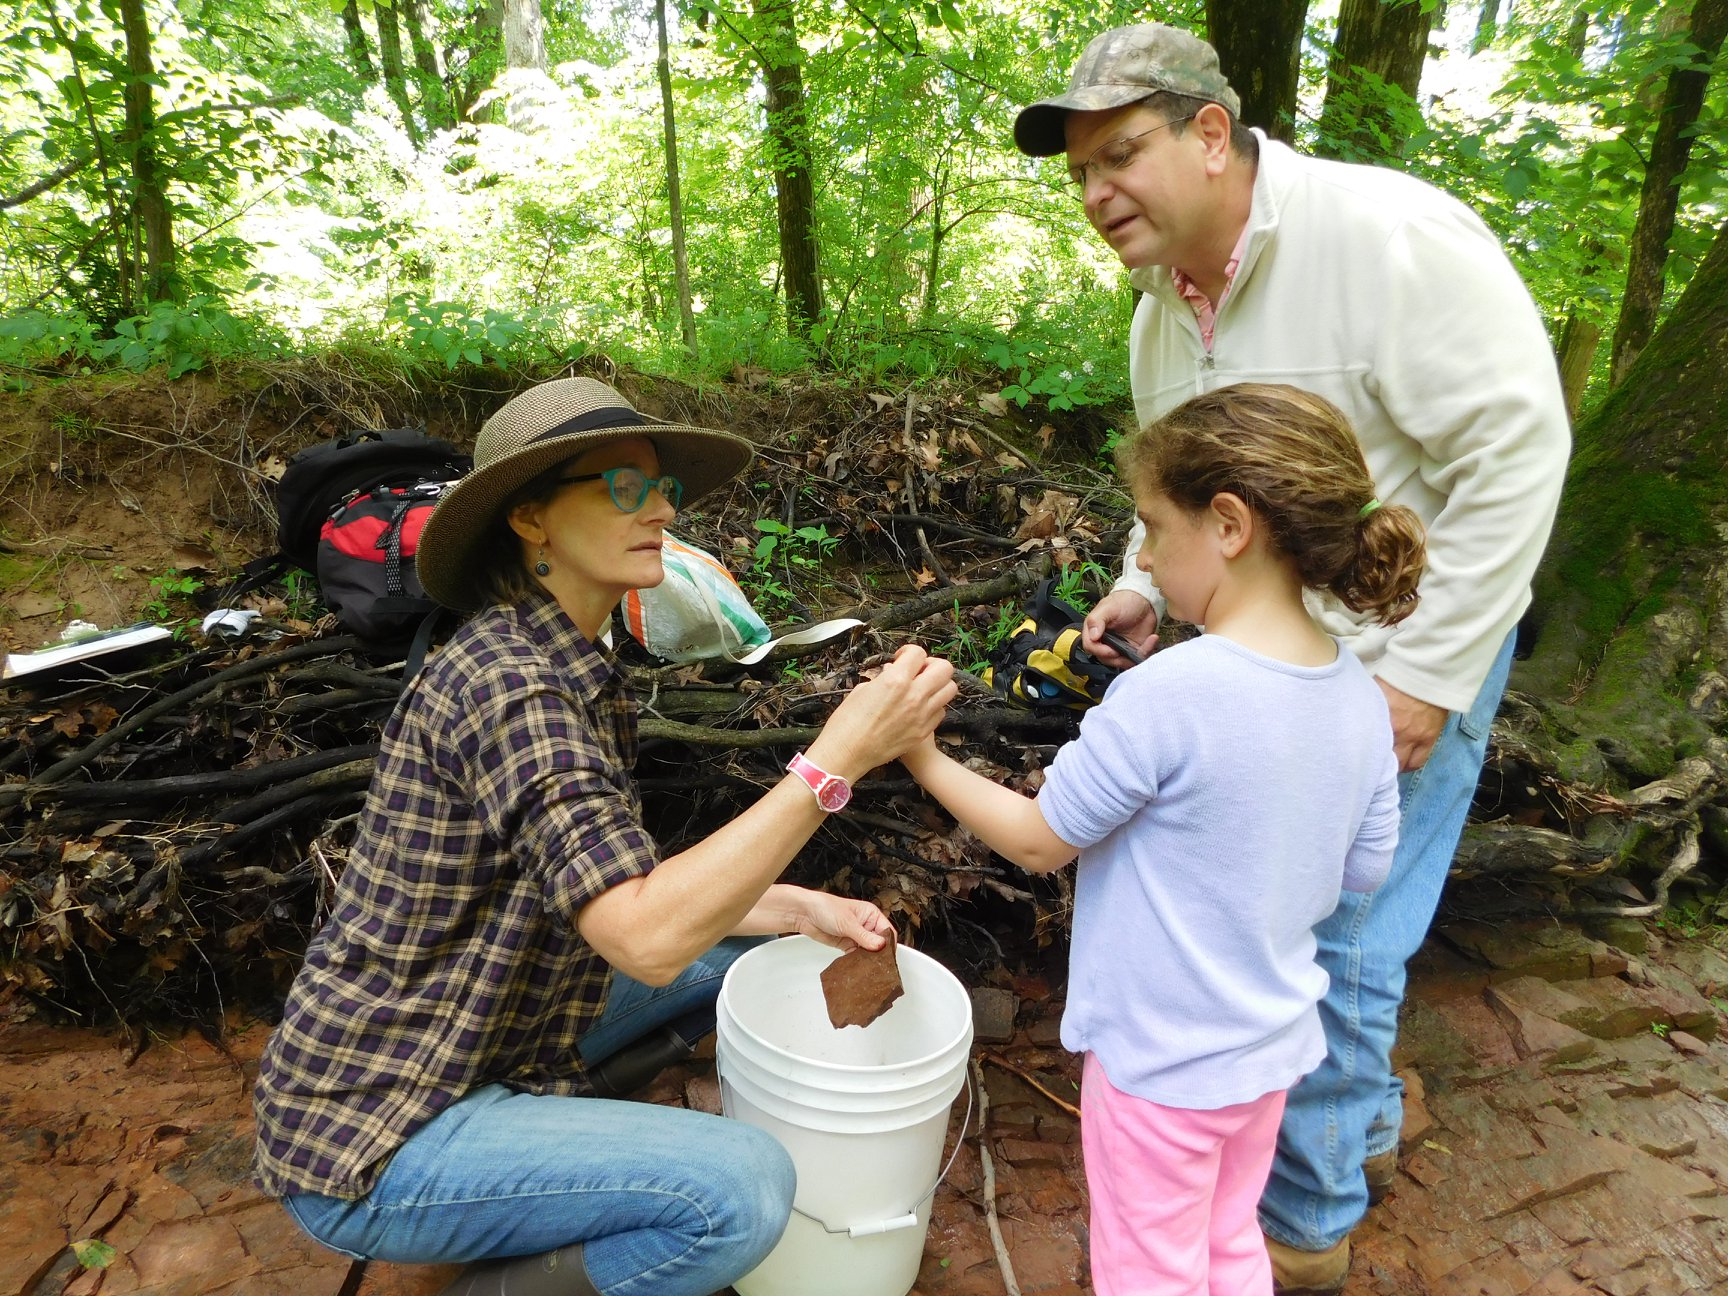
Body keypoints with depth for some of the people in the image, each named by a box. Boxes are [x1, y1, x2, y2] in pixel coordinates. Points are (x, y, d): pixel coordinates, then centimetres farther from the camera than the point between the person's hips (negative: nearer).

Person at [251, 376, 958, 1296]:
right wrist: (838, 757, -34)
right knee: (745, 1187, -24)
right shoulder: (506, 681, -26)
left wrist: (794, 908, -3)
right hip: (375, 1140, -9)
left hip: (475, 1046, 9)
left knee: (734, 952, 15)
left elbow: (615, 891, 7)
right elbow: (647, 939, -35)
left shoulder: (568, 671, 3)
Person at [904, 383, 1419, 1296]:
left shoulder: (1168, 693, -31)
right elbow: (1363, 872, 3)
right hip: (1272, 1047, 7)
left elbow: (1039, 840, -20)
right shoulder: (1360, 698, -8)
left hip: (1160, 1059, -6)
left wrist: (928, 762, -8)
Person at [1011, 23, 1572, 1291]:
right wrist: (1142, 586, -2)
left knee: (1331, 940, 0)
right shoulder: (1163, 313, 4)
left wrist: (1426, 669, -21)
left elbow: (1516, 450, -22)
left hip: (1403, 660, -7)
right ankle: (1364, 1124, 44)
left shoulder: (1388, 236, -21)